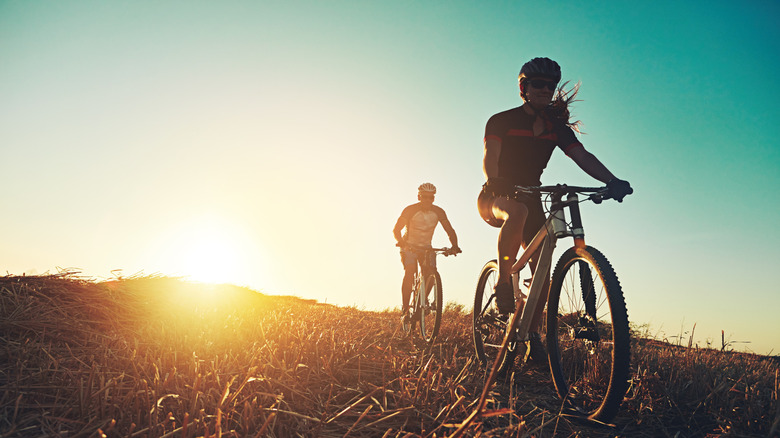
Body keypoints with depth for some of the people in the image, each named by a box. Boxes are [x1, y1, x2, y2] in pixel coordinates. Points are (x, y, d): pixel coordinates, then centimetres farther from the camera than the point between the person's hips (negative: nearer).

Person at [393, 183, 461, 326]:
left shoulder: (438, 212, -11)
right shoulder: (410, 210, -18)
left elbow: (450, 230, -12)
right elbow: (396, 229, -21)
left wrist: (454, 246, -31)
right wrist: (400, 241, -42)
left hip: (426, 247, 3)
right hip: (409, 246, -3)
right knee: (409, 273, -24)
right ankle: (405, 310, -19)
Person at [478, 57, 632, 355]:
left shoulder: (556, 127, 5)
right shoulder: (502, 121, -6)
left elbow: (582, 156, -8)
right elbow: (490, 156, -22)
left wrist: (612, 180, -27)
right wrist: (495, 182, -45)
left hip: (531, 198, 5)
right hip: (496, 197, -4)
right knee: (518, 211, -42)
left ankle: (532, 335, 12)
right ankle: (503, 282, -27)